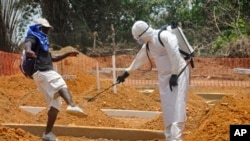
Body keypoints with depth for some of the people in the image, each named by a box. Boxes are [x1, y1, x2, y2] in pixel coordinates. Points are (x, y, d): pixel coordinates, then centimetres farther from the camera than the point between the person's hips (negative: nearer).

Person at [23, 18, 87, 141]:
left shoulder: (42, 42, 33)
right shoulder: (33, 38, 3)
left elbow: (52, 58, 40)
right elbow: (27, 43, -23)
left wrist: (68, 54, 27)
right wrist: (28, 50, -48)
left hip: (46, 73, 10)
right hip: (41, 73, -10)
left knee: (55, 103, 7)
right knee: (61, 85, -36)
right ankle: (72, 106, -65)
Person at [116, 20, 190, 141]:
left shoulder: (165, 36, -18)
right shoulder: (147, 46, 9)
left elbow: (175, 55, -23)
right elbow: (139, 59, 23)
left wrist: (174, 75, -22)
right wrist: (126, 73, 30)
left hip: (178, 73, -8)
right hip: (164, 76, 8)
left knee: (176, 107, -15)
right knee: (167, 109, 5)